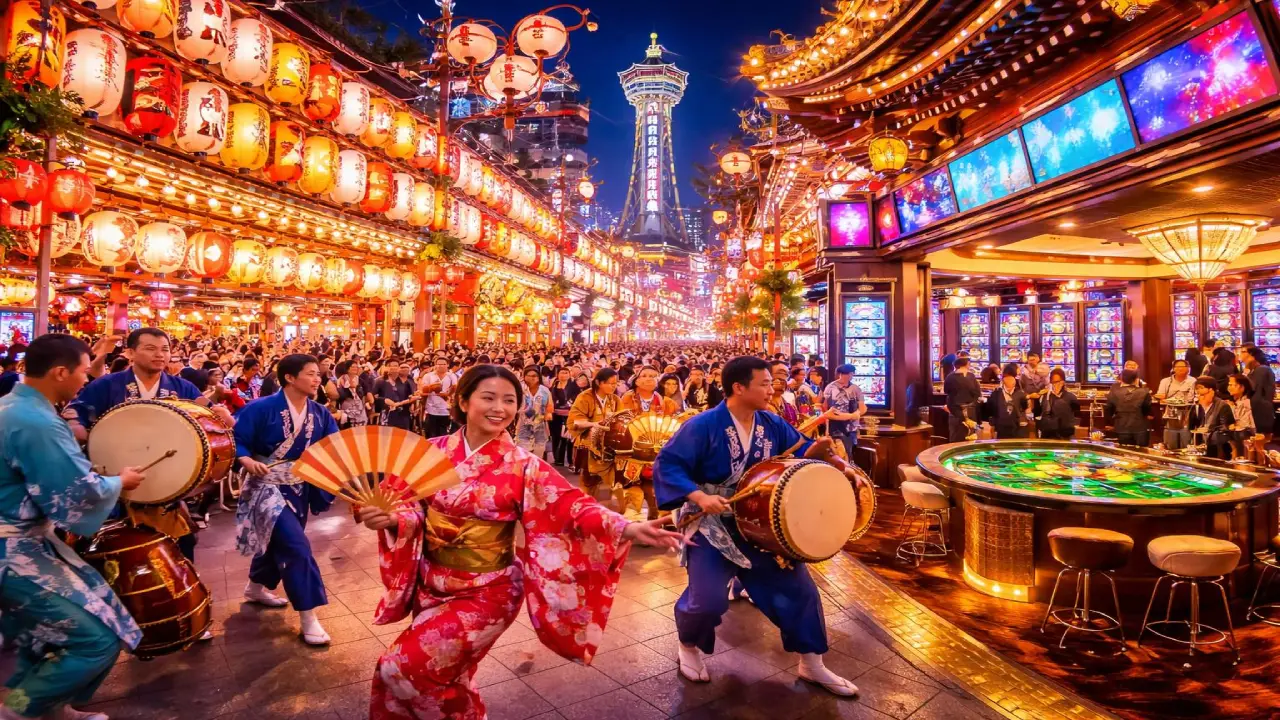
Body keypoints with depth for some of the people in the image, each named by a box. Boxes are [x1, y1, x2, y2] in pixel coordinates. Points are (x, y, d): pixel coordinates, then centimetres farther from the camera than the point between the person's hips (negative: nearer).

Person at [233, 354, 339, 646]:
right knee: (296, 544, -16)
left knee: (279, 540, 23)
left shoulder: (320, 414, -2)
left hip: (300, 488, 6)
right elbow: (235, 440, -14)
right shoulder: (262, 408, -16)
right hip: (268, 485, -6)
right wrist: (247, 460, -31)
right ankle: (308, 616, -7)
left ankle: (256, 587, 51)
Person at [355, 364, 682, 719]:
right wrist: (389, 518, -25)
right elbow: (415, 510, -1)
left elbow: (571, 506, -23)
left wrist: (628, 528, -37)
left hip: (485, 591, -4)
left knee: (403, 667, -9)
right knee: (443, 674, 20)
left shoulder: (522, 465, -14)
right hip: (431, 583, 4)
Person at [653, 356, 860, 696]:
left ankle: (812, 664, 27)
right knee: (708, 600, -13)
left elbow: (802, 454, 7)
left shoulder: (773, 425, -1)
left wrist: (823, 453, -16)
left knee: (799, 588, 6)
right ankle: (688, 647, 22)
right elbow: (667, 464, -21)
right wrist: (699, 496, -32)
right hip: (712, 524, -5)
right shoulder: (703, 425, -18)